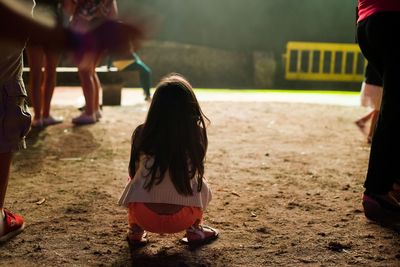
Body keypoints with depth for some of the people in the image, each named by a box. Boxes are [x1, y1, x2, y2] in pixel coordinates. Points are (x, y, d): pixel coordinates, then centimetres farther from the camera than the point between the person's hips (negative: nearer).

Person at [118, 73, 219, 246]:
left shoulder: (142, 133, 0)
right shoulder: (196, 133, -1)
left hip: (143, 216, 1)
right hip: (183, 218, 0)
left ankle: (135, 230, 23)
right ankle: (194, 230, 23)